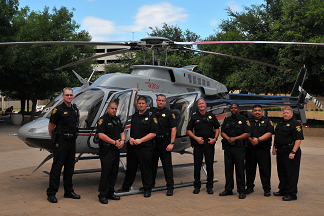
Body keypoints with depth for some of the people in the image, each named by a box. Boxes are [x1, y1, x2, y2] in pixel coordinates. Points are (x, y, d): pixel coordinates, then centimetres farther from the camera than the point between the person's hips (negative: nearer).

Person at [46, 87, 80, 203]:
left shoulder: (75, 109, 10)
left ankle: (68, 191, 21)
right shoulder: (58, 110, -9)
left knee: (70, 167, 12)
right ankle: (51, 193, 0)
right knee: (57, 167, -5)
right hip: (61, 142, -7)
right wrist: (55, 140, 2)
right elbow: (51, 127, -4)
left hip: (72, 141, 7)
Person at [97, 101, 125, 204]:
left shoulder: (117, 119, 16)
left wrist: (122, 140, -2)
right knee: (105, 172, -6)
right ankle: (102, 195, 1)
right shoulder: (103, 119, -8)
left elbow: (122, 132, 20)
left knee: (114, 172, 11)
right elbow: (101, 135, -17)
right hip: (106, 150, -8)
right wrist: (114, 142, -16)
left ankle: (110, 193, 21)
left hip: (116, 150, 8)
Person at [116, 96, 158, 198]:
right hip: (132, 147, 4)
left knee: (146, 169, 3)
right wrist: (130, 138, -4)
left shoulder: (151, 116, -3)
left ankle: (147, 189, 16)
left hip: (145, 147, -4)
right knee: (131, 167, 14)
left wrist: (140, 140, -16)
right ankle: (125, 187, 25)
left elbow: (153, 133, -9)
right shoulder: (133, 116, 12)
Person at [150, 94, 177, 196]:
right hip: (153, 142, 4)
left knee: (167, 165, -1)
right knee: (152, 164, 12)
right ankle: (150, 184, 27)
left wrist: (171, 143, -12)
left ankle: (170, 187, 5)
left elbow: (173, 128, -4)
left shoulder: (169, 113, 0)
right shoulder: (151, 112, 10)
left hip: (164, 142, -3)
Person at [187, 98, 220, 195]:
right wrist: (196, 138, -7)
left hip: (209, 143, 1)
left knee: (210, 164, 2)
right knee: (197, 164, 2)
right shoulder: (194, 117, 6)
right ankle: (197, 186, 13)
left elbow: (217, 128, 13)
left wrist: (215, 138, -2)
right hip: (198, 143, 0)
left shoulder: (211, 116, 9)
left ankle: (209, 186, 13)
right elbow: (188, 130, 7)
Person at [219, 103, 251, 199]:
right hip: (227, 148, 5)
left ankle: (241, 191, 2)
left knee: (240, 170, -4)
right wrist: (228, 138, -7)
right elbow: (222, 132, 13)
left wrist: (235, 138, -13)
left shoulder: (244, 120, 2)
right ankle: (228, 189, 17)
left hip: (239, 148, -4)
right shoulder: (227, 120, 16)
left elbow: (247, 134, -6)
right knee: (228, 169, 8)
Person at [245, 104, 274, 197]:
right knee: (250, 169, 9)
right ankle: (250, 187, 21)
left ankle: (267, 189, 7)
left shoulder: (267, 121, 6)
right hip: (250, 149, 3)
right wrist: (250, 140, -15)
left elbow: (269, 133, -7)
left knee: (265, 170, -2)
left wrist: (258, 139, -18)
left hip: (263, 150, -2)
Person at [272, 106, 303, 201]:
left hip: (290, 152, -8)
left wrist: (293, 152, -22)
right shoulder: (280, 124, 16)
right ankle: (283, 190, 28)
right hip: (280, 152, 9)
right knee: (281, 172, 16)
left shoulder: (295, 124, -10)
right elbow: (276, 137, 25)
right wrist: (274, 147, 16)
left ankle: (292, 194, 1)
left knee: (291, 173, -4)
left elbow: (298, 139, -17)